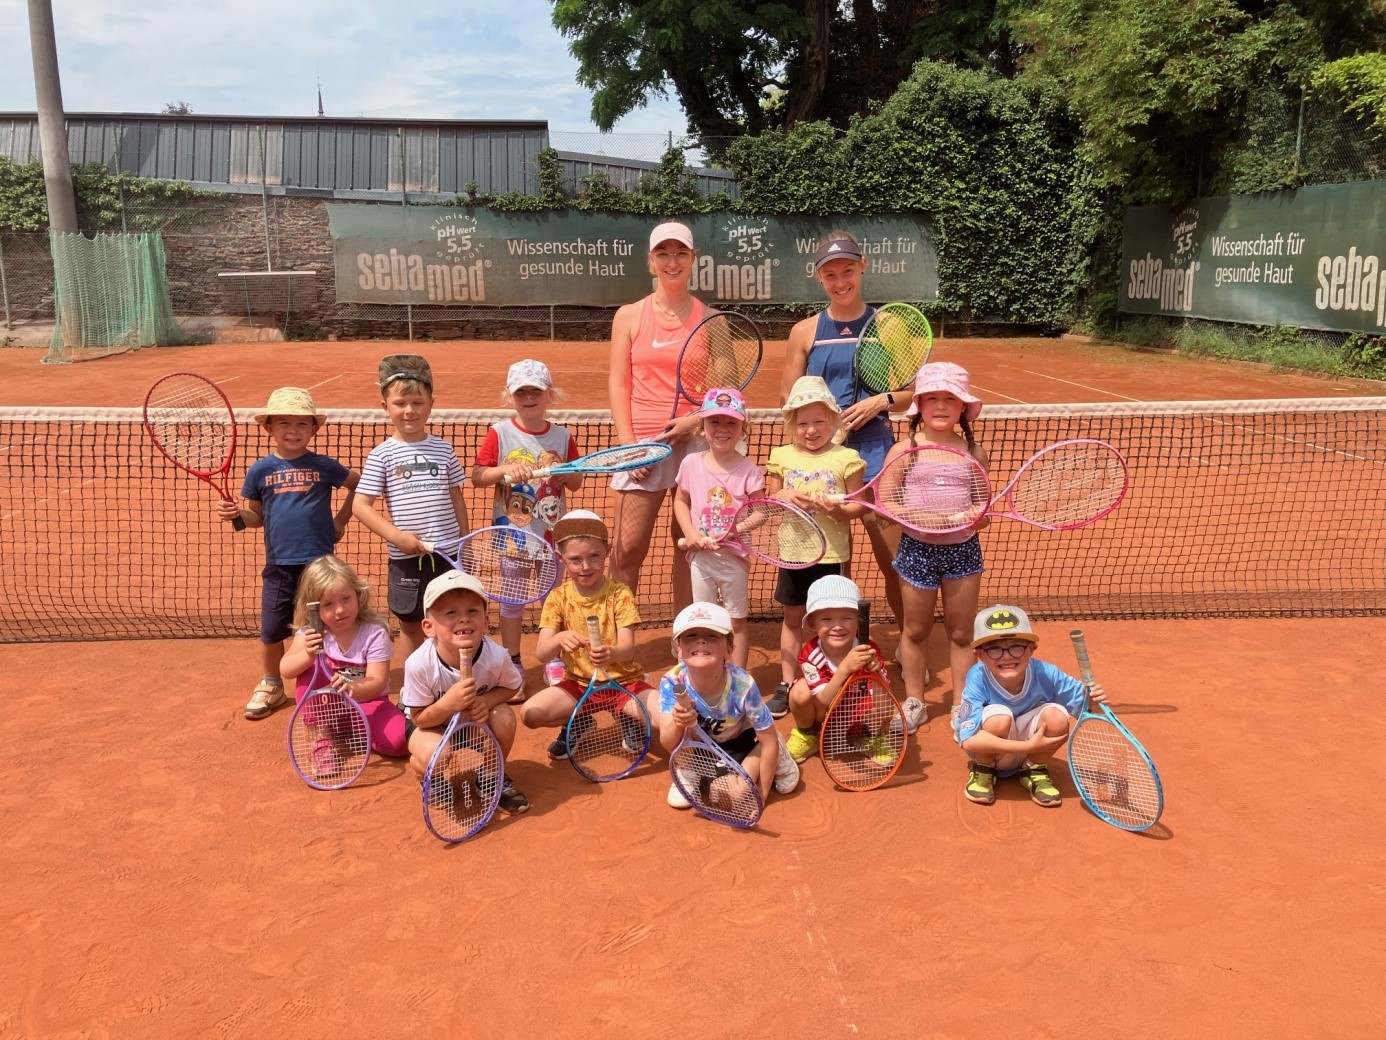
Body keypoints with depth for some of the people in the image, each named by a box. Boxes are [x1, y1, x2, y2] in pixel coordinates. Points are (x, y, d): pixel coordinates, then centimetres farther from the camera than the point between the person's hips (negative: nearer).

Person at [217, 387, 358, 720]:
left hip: (320, 561, -1)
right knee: (271, 631, 7)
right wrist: (236, 514, -11)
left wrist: (342, 518, 10)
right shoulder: (260, 471, 2)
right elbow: (256, 517, 9)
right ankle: (270, 686, 29)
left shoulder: (323, 466, -1)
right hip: (278, 564, 1)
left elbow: (359, 483, 13)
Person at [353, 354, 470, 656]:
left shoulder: (443, 450, 4)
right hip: (406, 557, -1)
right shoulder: (382, 454, -3)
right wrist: (396, 536, -17)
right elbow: (361, 506, -6)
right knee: (412, 627, 12)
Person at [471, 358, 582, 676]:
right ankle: (512, 662, 25)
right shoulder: (499, 434, -7)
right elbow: (476, 477, -9)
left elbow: (577, 483, 6)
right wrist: (508, 470, -24)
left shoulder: (562, 436, -1)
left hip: (552, 531, 2)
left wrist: (565, 473, -15)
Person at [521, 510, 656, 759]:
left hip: (624, 681, -1)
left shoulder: (619, 594, -10)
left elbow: (628, 648, -19)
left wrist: (611, 653, -44)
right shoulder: (558, 598, -6)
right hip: (578, 684, 2)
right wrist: (559, 639, -39)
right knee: (529, 713, -24)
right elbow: (541, 653, -15)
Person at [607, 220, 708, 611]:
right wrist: (627, 443, -6)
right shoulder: (629, 316, 7)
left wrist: (695, 420, -12)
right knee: (627, 550, -3)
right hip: (641, 446, 0)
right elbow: (618, 384, 4)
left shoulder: (709, 320, 6)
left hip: (695, 442, 1)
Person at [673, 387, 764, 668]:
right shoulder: (691, 463, -3)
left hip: (735, 557, -2)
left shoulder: (748, 470, -10)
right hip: (701, 556, 2)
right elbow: (680, 501, 7)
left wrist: (737, 529, -24)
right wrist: (690, 532, -8)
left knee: (737, 622, 9)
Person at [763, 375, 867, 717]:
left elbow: (859, 505, -1)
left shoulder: (846, 458, -4)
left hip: (831, 553, -2)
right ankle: (787, 685, 22)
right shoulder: (781, 457, 2)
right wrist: (783, 497, -13)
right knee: (793, 618, 12)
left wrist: (839, 509, -21)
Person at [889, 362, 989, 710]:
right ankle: (914, 701, 30)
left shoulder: (975, 452, -1)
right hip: (917, 550, -1)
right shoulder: (903, 451, -7)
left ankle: (962, 706, 27)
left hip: (963, 551, 1)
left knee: (961, 633, 12)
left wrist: (981, 517, -16)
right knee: (915, 631, 13)